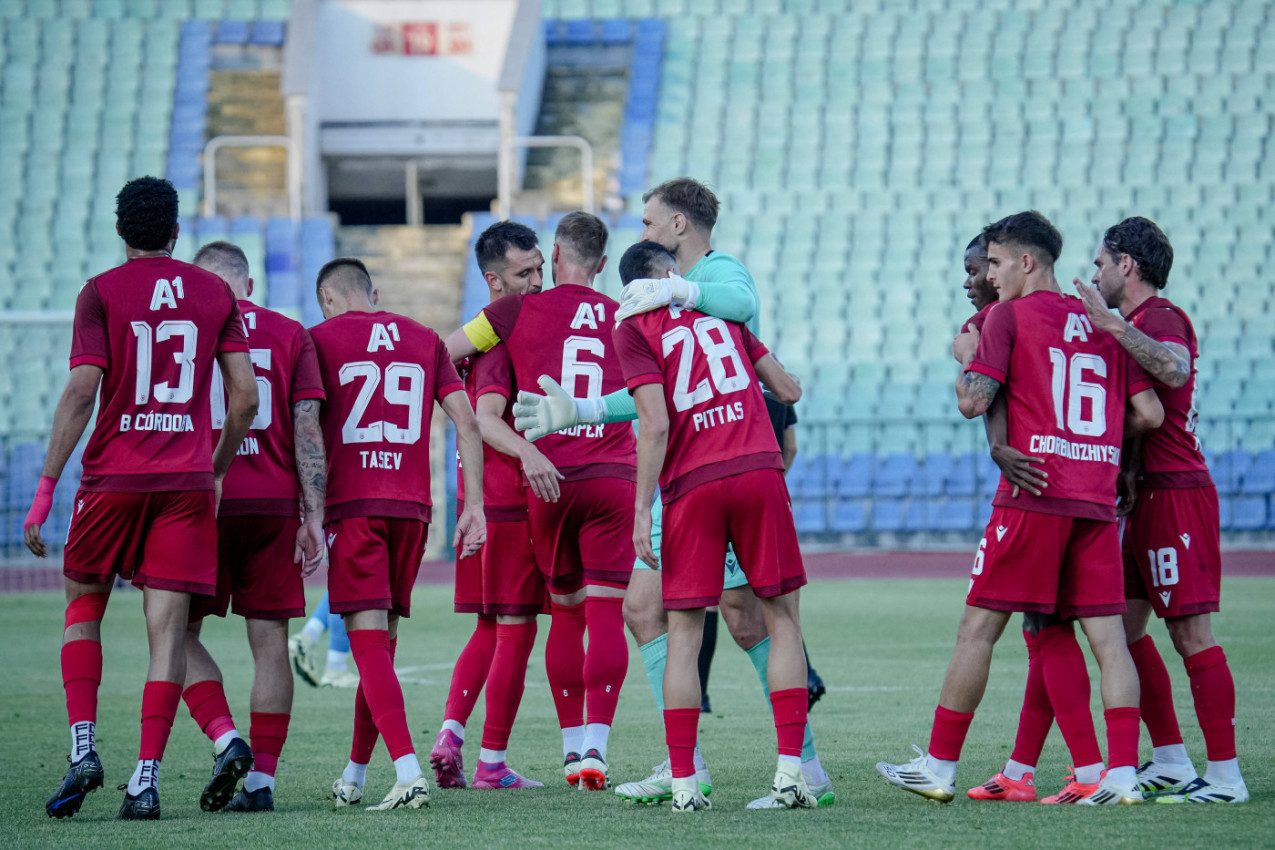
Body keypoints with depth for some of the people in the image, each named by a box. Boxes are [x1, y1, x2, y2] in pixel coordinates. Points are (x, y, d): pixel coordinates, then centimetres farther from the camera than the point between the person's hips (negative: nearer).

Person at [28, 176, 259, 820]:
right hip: (187, 478, 1)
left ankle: (83, 746, 0)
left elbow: (82, 391, -9)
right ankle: (146, 778, -8)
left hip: (112, 477, -1)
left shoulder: (100, 293, 0)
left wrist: (45, 489, -8)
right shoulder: (216, 294, 8)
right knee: (167, 627, 0)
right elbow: (245, 398, 6)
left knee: (82, 607, 16)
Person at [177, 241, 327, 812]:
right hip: (274, 504, 2)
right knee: (270, 642, 5)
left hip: (201, 502, -2)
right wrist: (314, 518, 3)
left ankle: (226, 740, -11)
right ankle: (261, 780, 3)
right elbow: (307, 430, 2)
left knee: (180, 633, 9)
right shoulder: (290, 335, 8)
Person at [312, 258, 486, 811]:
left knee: (369, 639, -8)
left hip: (350, 503, -4)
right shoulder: (425, 340, 15)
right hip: (412, 505, 4)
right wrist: (474, 505, 9)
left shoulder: (320, 339, 3)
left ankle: (408, 772, -23)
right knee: (382, 638, 14)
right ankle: (354, 776, 23)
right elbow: (466, 422, 9)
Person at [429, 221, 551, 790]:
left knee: (490, 630, 15)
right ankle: (492, 764, 1)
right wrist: (527, 452, -47)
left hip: (484, 502, 10)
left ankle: (450, 736, 4)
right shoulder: (501, 337, -16)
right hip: (511, 504, -10)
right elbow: (486, 419, -31)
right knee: (515, 634, -3)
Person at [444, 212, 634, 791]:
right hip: (613, 478, 0)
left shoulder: (520, 311, 5)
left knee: (566, 613, 12)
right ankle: (595, 747, -11)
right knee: (606, 615, -2)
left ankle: (572, 748, 15)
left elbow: (439, 356, 9)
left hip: (548, 481, 0)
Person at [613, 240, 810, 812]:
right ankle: (790, 769, -1)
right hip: (758, 470, 2)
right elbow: (789, 391, 18)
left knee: (684, 631, 5)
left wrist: (642, 511, -5)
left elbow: (655, 426, -8)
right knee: (782, 617, 8)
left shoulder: (635, 330, 3)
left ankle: (683, 781, 1)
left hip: (692, 486, -2)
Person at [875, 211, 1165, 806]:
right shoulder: (1101, 322, 15)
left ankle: (940, 767, 6)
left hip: (1034, 495, -5)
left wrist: (966, 356, 11)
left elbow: (973, 402, -7)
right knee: (1107, 636, 1)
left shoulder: (1010, 316, 0)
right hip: (1097, 500, 5)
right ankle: (1123, 773, -8)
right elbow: (1151, 413, 11)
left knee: (978, 628, 2)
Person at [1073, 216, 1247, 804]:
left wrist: (1112, 325, -32)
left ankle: (1225, 776, -9)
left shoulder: (1162, 318, -10)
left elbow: (1173, 368, -33)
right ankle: (1171, 762, 14)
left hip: (1175, 492, -10)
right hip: (1146, 496, 10)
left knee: (1190, 633, -10)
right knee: (1124, 627, 11)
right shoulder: (1136, 324, 20)